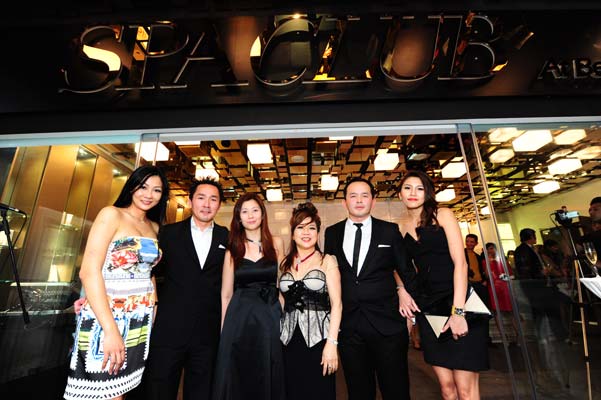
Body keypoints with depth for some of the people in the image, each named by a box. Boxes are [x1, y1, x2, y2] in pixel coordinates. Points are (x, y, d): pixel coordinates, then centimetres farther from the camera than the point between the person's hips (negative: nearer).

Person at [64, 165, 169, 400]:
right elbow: (89, 271, -17)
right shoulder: (111, 215, -9)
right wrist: (111, 329, -22)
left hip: (140, 321, 5)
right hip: (104, 319, -5)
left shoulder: (155, 227, 8)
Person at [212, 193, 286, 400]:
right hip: (240, 317, 0)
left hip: (270, 317, 0)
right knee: (237, 378, 12)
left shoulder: (276, 243, 1)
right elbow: (226, 294, 4)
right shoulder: (233, 250, 1)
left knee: (268, 378, 13)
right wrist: (224, 329, 4)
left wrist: (283, 316, -1)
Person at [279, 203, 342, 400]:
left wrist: (332, 343, -13)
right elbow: (280, 300, 12)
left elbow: (336, 304, -6)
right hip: (290, 340, 3)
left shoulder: (327, 261, -3)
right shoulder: (285, 263, 7)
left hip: (318, 339, -3)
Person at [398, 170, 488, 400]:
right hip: (427, 306, 4)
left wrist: (458, 311, -17)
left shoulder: (443, 215, -2)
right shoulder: (402, 228, 9)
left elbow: (460, 262, -11)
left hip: (457, 301, -3)